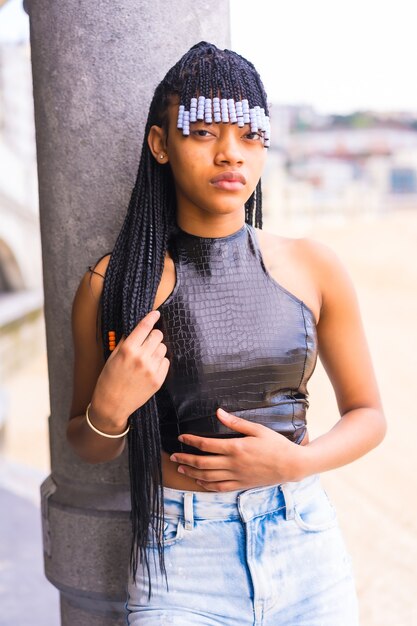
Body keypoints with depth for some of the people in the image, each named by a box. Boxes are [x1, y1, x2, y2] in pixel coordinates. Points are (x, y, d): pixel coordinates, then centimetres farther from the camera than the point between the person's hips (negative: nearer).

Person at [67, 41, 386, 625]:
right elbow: (87, 447, 4)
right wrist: (109, 410, -17)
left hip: (306, 546, 2)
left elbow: (367, 414, 6)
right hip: (180, 558, -1)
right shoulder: (114, 282, -7)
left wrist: (297, 461, -11)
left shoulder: (312, 268, -3)